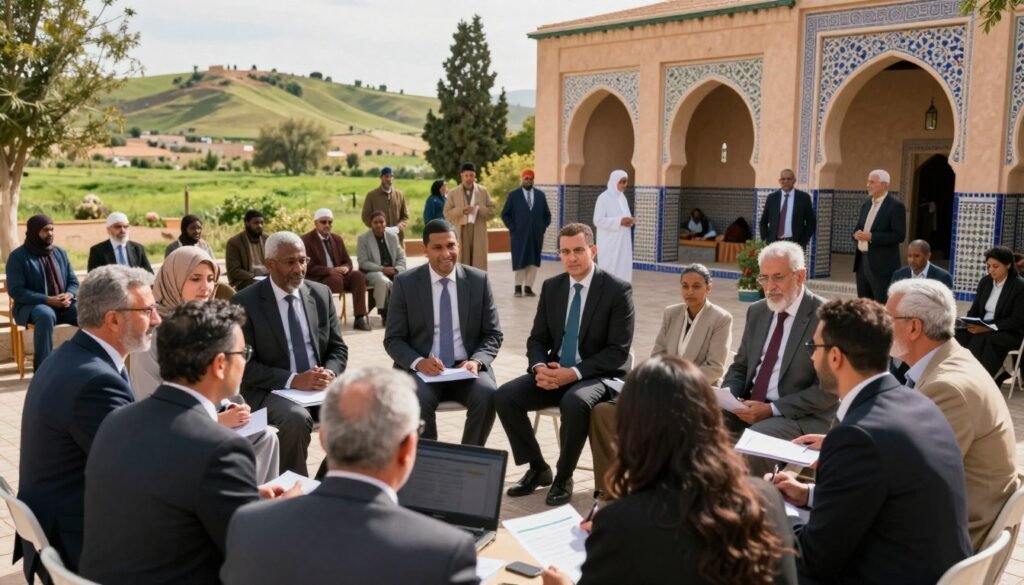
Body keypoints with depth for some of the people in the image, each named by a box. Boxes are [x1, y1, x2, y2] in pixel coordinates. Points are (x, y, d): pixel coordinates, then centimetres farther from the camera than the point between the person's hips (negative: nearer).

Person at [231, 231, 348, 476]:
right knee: (297, 418, -34)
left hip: (321, 386, 4)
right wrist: (293, 380, -22)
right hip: (272, 391, -4)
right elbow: (245, 366, -10)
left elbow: (338, 348, 10)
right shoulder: (245, 302, -6)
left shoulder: (321, 294, 7)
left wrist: (329, 373, -13)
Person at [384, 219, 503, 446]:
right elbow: (393, 339, 1)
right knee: (418, 400, -32)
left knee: (488, 395, -29)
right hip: (421, 369, -1)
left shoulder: (479, 281, 4)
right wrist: (418, 362, -19)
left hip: (467, 367, 1)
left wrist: (477, 361, -15)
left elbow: (493, 334, 6)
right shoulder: (405, 283, 0)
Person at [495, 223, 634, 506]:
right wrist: (539, 367, -14)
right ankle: (538, 468, 1)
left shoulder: (618, 290, -9)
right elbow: (537, 339, 10)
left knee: (574, 402, -37)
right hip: (555, 371, 5)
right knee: (505, 396, -17)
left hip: (598, 375, -5)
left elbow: (618, 351, -13)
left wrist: (574, 373, -23)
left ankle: (563, 477, -13)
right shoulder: (551, 287, 7)